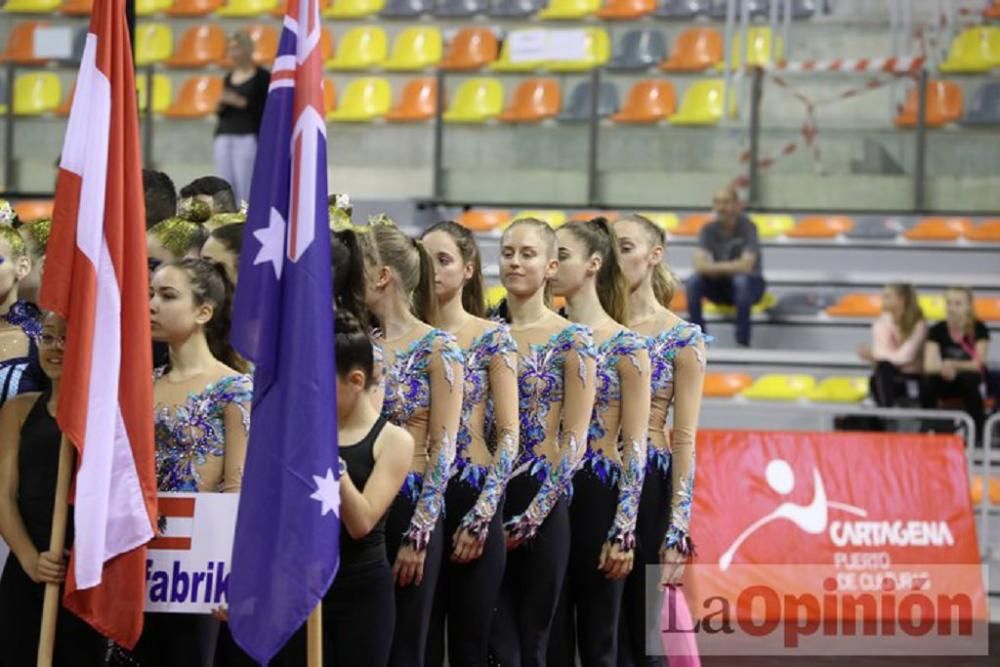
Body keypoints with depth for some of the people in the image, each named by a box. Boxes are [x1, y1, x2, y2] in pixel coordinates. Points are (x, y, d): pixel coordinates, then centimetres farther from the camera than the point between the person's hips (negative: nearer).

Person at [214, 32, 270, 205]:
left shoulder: (261, 77, -1)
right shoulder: (229, 78, 17)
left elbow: (266, 110, -6)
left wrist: (241, 102, -14)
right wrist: (221, 105, 1)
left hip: (248, 137, -6)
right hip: (224, 137, 6)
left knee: (246, 189, -14)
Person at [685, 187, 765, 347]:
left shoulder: (747, 227, -18)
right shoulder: (709, 230, -9)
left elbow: (746, 266, -28)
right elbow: (700, 266, -19)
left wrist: (715, 267, -21)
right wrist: (730, 267, -30)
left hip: (750, 282, -3)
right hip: (720, 285, 3)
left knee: (741, 280, -37)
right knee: (694, 280, -25)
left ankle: (742, 341, -30)